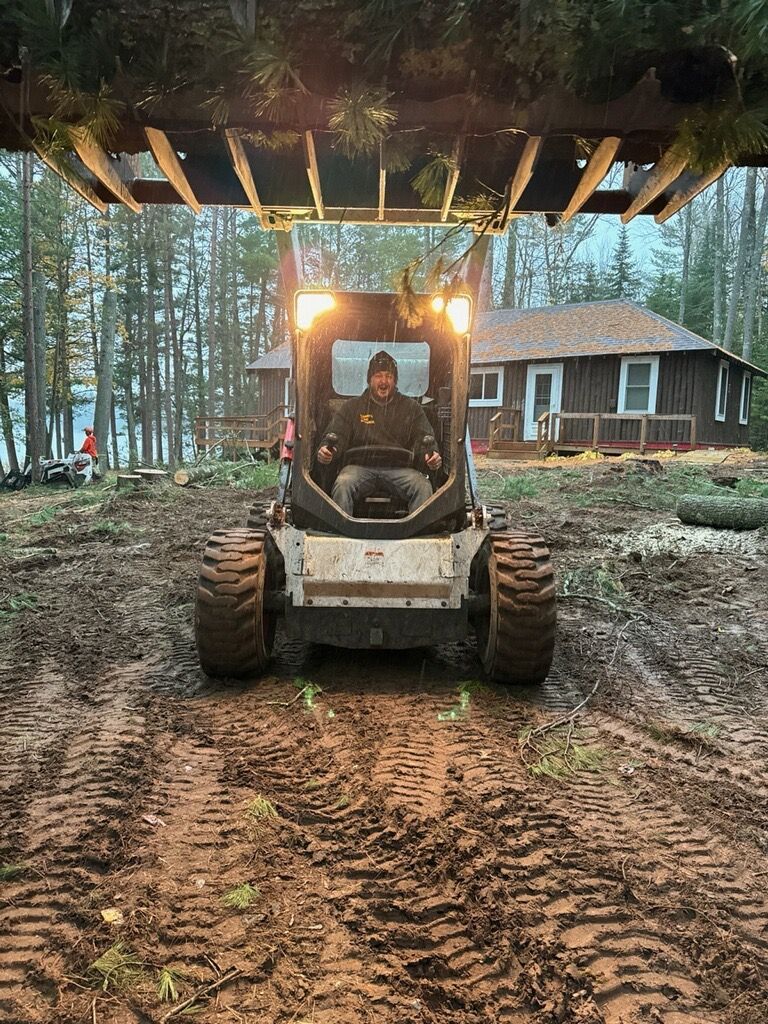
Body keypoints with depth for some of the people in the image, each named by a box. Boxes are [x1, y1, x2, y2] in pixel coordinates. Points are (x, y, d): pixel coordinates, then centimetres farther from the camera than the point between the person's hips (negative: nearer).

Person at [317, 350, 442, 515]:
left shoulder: (411, 407, 19)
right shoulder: (352, 407, 18)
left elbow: (424, 439, 9)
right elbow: (335, 436, 9)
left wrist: (432, 456, -15)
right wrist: (325, 451, -16)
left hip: (400, 468, 1)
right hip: (360, 466, 0)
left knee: (423, 487, -28)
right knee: (343, 484, -32)